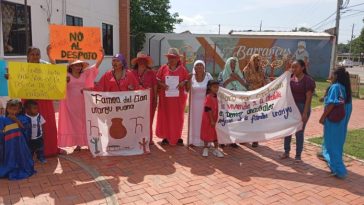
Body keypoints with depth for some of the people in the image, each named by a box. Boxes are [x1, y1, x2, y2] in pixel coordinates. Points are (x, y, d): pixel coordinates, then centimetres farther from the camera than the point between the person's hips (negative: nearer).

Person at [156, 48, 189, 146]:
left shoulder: (182, 69, 1)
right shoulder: (163, 68, 1)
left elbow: (187, 80, 8)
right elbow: (157, 80, 5)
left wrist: (183, 83, -14)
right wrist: (162, 84, -14)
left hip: (178, 97, 0)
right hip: (165, 97, 0)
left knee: (178, 117, 7)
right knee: (165, 117, 5)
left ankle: (178, 137, 20)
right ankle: (166, 137, 18)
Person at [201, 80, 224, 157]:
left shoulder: (215, 96, 5)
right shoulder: (208, 97, -19)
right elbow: (208, 110, -21)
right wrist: (212, 120, -20)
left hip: (214, 119, 7)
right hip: (208, 120, -7)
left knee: (215, 134, 10)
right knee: (207, 134, 7)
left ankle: (216, 149, 21)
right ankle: (205, 148, 23)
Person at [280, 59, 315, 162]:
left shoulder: (308, 80, -11)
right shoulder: (290, 78, 4)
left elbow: (308, 98, -15)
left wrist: (305, 113, -19)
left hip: (302, 107, -5)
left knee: (299, 132, 4)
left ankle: (298, 155, 17)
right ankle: (286, 152, 26)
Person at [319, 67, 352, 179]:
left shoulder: (335, 87, -17)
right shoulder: (346, 88, 7)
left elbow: (331, 104, -22)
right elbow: (348, 106, 10)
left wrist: (323, 117, -16)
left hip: (333, 120, -8)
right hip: (342, 120, 8)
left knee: (332, 142, -1)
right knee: (338, 140, 23)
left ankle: (339, 170, 1)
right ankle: (326, 155, 44)